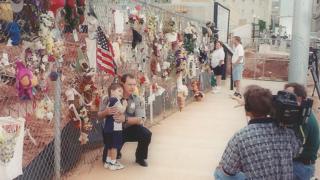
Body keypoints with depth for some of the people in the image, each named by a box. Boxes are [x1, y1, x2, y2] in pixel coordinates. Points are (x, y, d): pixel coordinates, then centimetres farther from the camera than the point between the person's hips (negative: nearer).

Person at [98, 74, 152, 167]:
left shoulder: (137, 100, -10)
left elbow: (140, 120, -20)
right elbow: (99, 115, -8)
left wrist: (125, 119, -39)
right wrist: (106, 112, -34)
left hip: (130, 129, 1)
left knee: (146, 134, -26)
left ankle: (140, 158, 2)